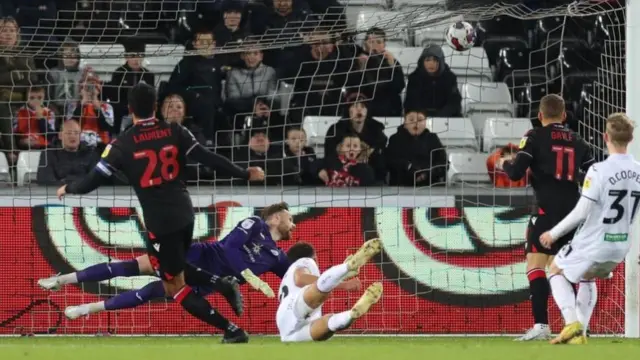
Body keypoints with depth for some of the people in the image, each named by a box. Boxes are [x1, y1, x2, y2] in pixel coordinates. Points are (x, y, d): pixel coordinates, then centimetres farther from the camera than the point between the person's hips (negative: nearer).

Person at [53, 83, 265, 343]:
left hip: (160, 221, -5)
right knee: (173, 267, 30)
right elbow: (209, 159, -3)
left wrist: (68, 189, 13)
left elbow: (95, 179, -6)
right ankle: (223, 286, 8)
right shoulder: (175, 133, -1)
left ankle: (231, 330, -2)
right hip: (185, 213, 5)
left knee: (174, 286, 5)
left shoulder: (123, 144, -9)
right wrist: (245, 174, 8)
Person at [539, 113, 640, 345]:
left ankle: (572, 323, 0)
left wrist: (554, 233, -6)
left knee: (557, 271, 19)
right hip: (621, 246, 6)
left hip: (593, 244, -6)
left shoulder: (599, 171, -21)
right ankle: (580, 333, 27)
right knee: (588, 278, 33)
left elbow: (581, 212, -18)